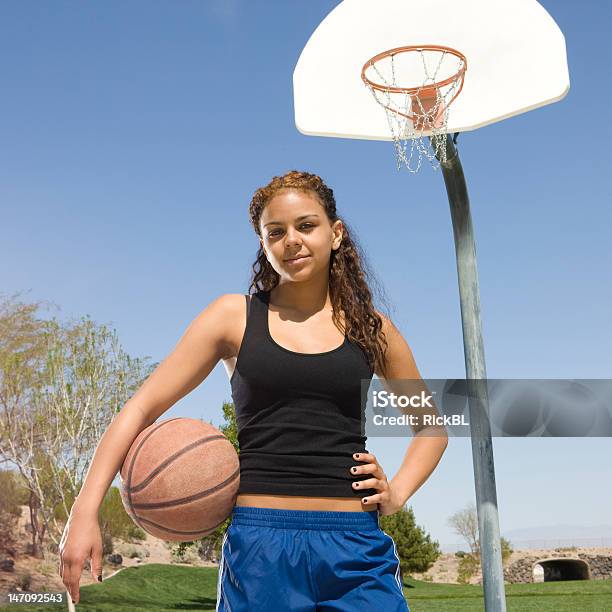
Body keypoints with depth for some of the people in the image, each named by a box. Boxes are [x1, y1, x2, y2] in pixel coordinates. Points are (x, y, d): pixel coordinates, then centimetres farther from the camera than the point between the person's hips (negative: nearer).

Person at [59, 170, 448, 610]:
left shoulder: (371, 328, 8)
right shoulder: (234, 317, 3)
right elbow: (141, 408, 1)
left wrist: (398, 493, 4)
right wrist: (85, 512, -9)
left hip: (356, 549, 2)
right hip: (260, 542, -1)